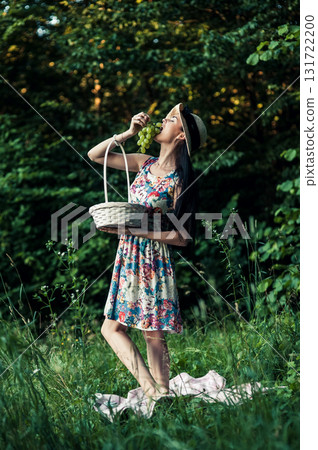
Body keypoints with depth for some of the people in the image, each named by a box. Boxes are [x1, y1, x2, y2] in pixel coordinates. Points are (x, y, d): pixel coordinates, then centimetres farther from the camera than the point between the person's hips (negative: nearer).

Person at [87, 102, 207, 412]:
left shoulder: (179, 181, -13)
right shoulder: (145, 164, 6)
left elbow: (181, 237, -15)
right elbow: (94, 155, 12)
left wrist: (132, 229, -21)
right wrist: (129, 133, 0)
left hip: (154, 260, -7)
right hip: (129, 257, 7)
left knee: (153, 334, -4)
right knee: (112, 326, 6)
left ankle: (159, 392, 0)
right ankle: (152, 390, 4)